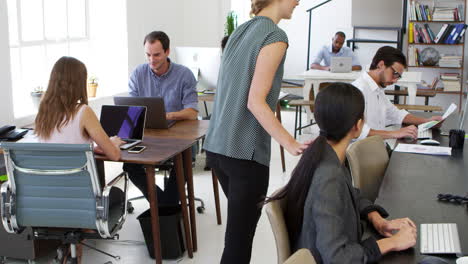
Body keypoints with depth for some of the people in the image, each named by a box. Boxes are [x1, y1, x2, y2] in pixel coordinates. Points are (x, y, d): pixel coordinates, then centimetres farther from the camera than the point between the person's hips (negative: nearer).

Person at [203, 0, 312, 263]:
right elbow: (255, 101, -18)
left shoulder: (240, 31, 13)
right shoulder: (274, 36, -12)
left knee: (239, 227, 22)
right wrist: (291, 144, -23)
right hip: (244, 152, -9)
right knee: (239, 238, 0)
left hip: (217, 146, 9)